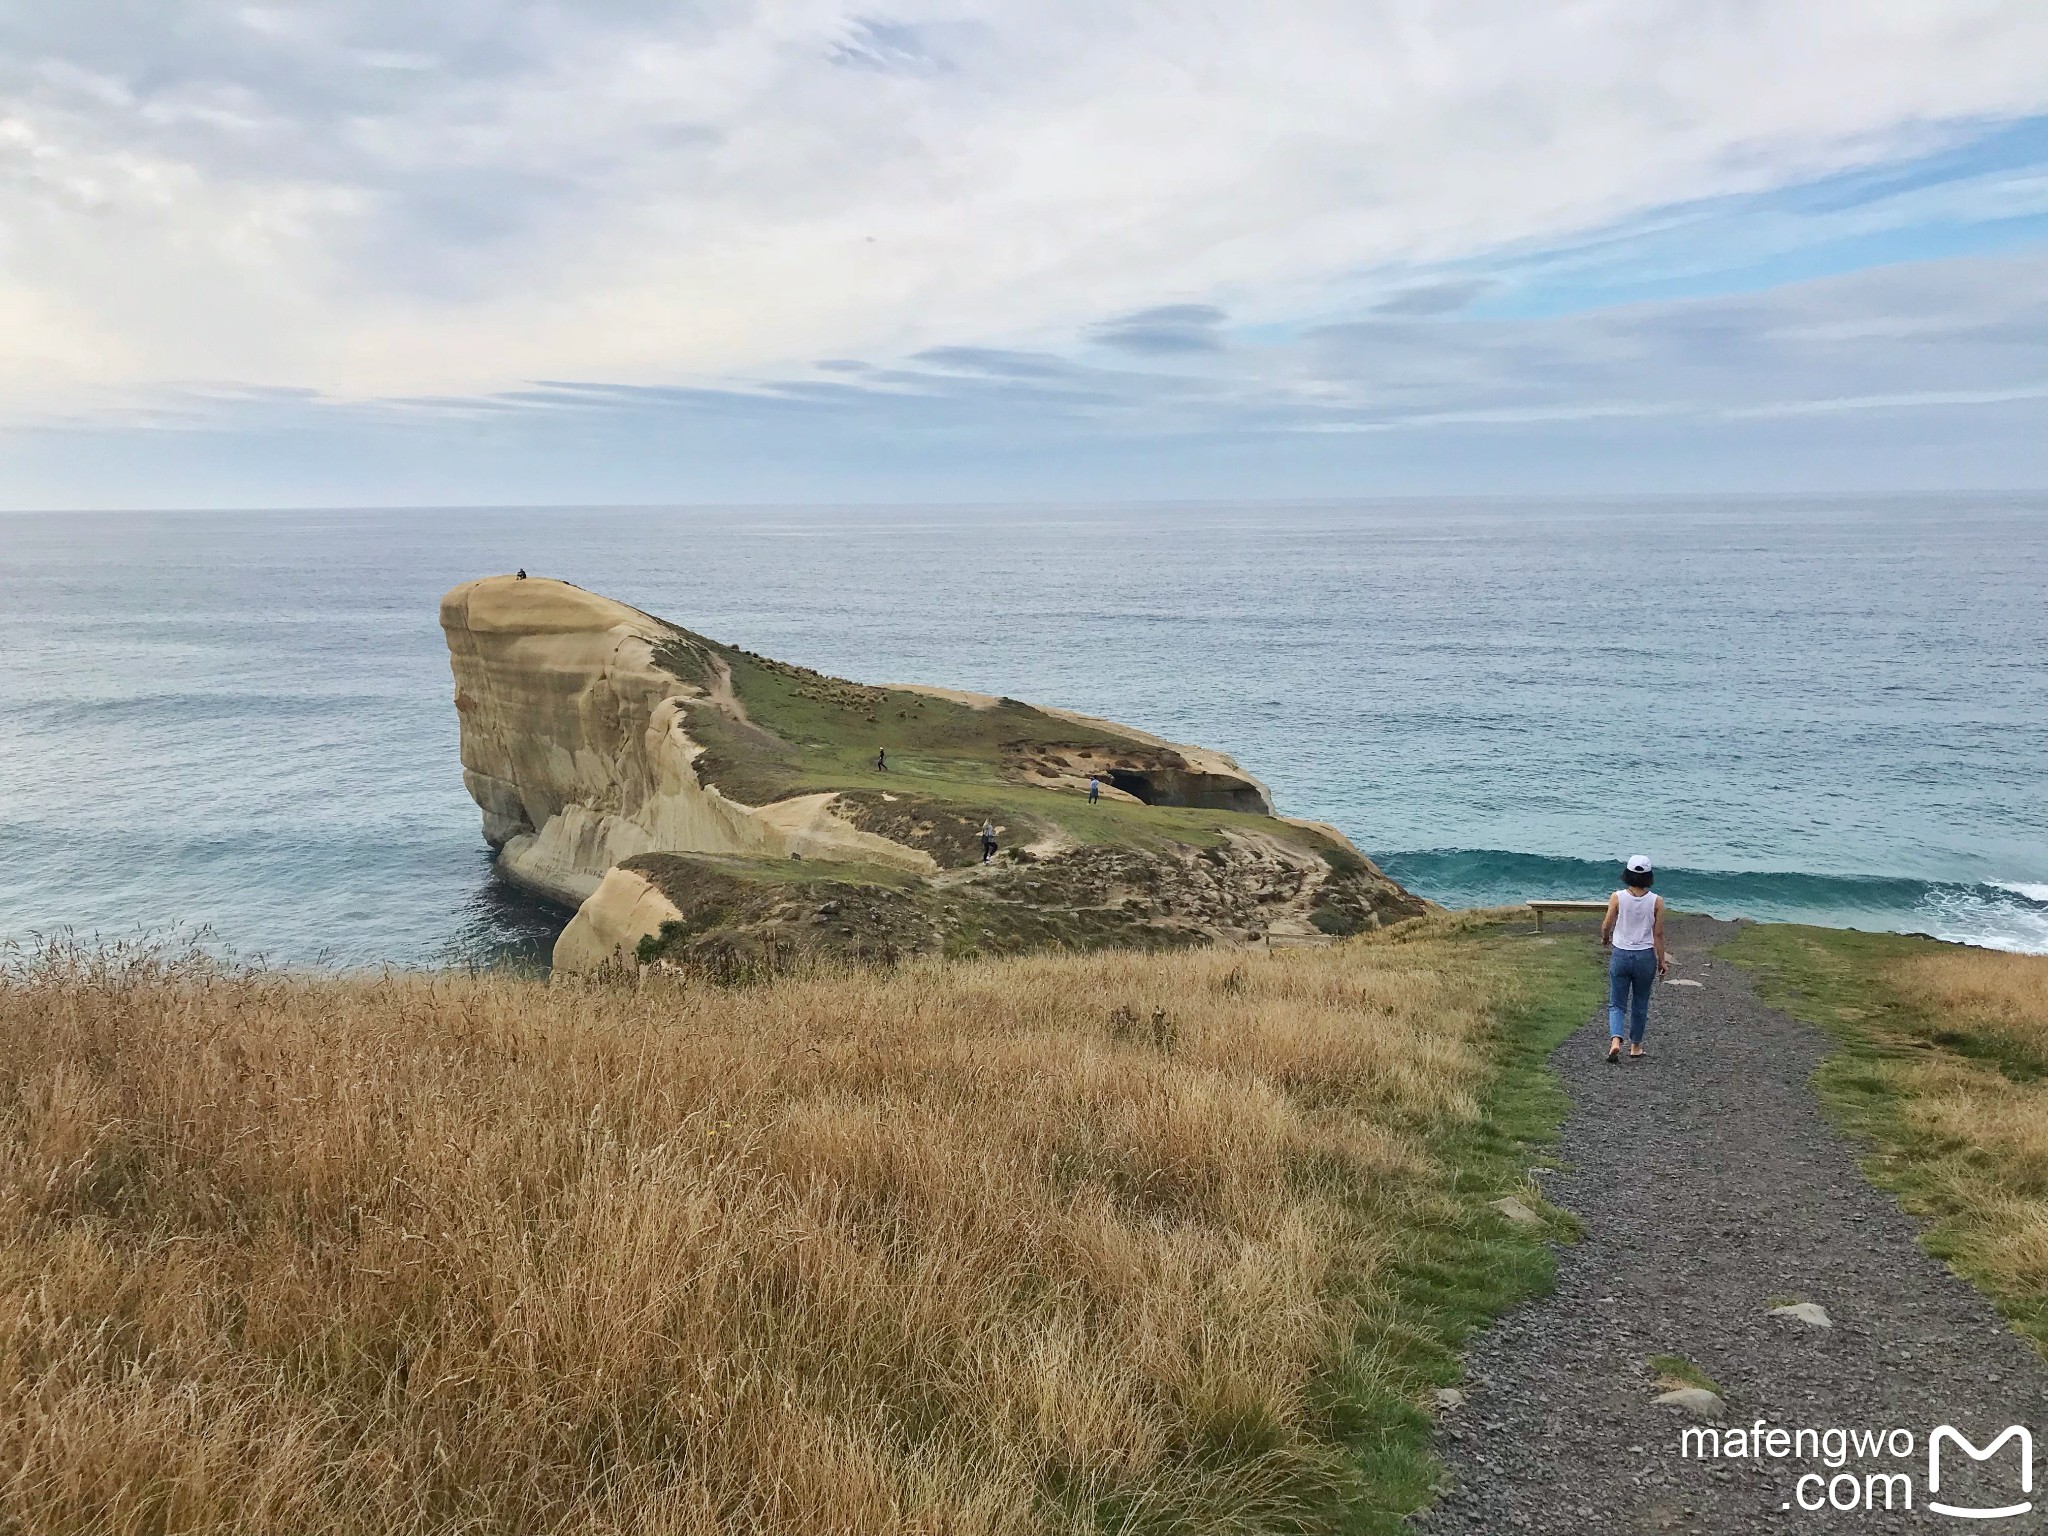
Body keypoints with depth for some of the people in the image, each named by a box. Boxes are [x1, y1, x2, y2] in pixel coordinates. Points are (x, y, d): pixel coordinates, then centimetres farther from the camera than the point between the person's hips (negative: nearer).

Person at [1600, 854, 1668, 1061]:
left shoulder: (1617, 897, -11)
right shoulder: (1656, 901, -9)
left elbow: (1606, 925, -3)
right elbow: (1658, 934, -5)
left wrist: (1605, 938, 19)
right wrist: (1661, 959, 6)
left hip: (1621, 955, -1)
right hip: (1645, 957, 1)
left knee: (1617, 1003, 9)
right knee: (1640, 1005, 17)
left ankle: (1615, 1039, -14)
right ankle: (1635, 1046, 26)